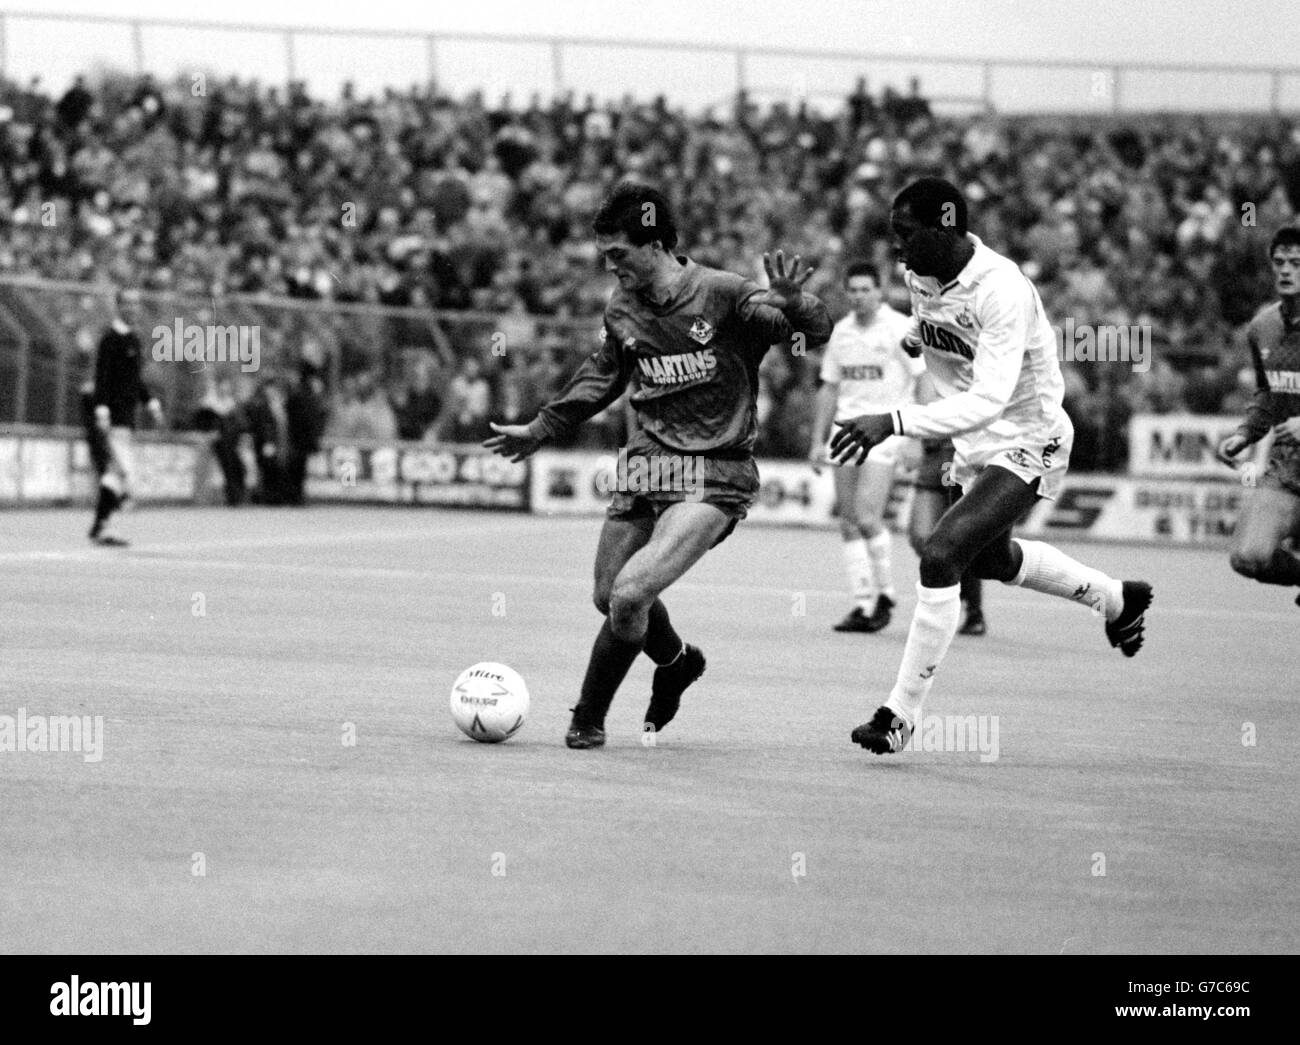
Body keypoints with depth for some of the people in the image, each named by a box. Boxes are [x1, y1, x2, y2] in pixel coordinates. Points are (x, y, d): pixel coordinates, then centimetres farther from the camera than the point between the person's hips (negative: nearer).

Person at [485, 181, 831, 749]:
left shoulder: (725, 296, -11)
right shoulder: (622, 312, 6)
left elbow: (817, 331, -16)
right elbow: (598, 380, 25)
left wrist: (790, 302, -38)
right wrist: (539, 430, 28)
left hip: (714, 477, -7)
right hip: (646, 464, 7)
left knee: (630, 594, -20)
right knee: (609, 597, 11)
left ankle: (588, 717, 0)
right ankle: (677, 662, 43)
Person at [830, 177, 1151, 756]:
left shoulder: (1002, 290, -30)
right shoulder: (918, 277, -7)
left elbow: (988, 399, -39)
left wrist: (894, 422, -46)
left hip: (1026, 442, -9)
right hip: (975, 442, 9)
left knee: (941, 553, -24)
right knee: (992, 558, 30)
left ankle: (902, 712, -16)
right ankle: (1117, 598, 55)